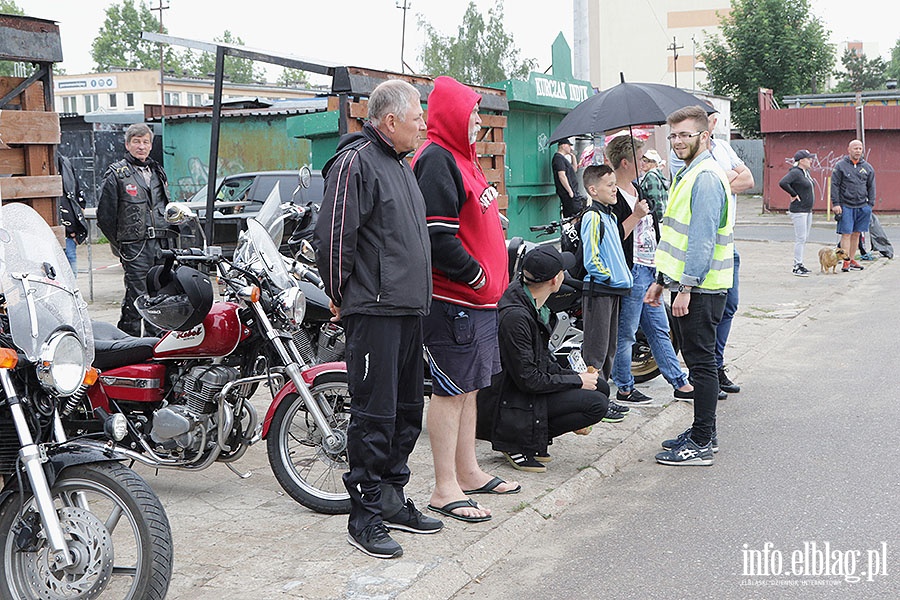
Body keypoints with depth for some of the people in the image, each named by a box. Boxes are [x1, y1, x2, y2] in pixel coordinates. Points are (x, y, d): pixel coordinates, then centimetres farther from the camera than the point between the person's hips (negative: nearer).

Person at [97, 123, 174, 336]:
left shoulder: (158, 172, 18)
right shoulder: (117, 174, -1)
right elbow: (104, 215, -1)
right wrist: (118, 244, -1)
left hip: (161, 244, 6)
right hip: (135, 246, -6)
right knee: (136, 297, -7)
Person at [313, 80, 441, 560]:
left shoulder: (399, 164, 20)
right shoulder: (355, 161, -11)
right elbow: (333, 236, -15)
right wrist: (340, 296, -7)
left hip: (408, 309, 10)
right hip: (374, 311, -10)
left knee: (407, 410, 14)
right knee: (374, 414, -6)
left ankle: (392, 498, 26)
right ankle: (365, 517, 1)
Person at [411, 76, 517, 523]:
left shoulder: (461, 158, 18)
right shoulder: (436, 160, -15)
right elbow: (437, 238, -23)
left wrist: (494, 277, 14)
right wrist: (477, 276, -14)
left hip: (478, 298, 10)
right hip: (452, 299, -10)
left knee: (468, 386, 17)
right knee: (450, 390, -4)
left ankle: (468, 472, 28)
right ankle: (445, 489, 4)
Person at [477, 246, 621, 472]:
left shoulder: (532, 304, 5)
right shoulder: (515, 316, -26)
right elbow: (528, 379, -23)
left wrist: (574, 376, 4)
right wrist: (577, 381, -12)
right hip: (508, 401, -10)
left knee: (600, 387, 9)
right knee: (597, 404, -16)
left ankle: (533, 438, 7)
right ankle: (518, 443, -10)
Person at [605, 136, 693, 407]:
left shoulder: (639, 191, 15)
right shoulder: (613, 197, -15)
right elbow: (614, 237, -22)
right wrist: (636, 216, -22)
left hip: (649, 270, 10)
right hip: (630, 272, -10)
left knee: (660, 330, 14)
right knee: (626, 334, 1)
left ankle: (680, 384, 20)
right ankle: (624, 389, 12)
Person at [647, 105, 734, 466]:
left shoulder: (706, 177, -15)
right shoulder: (687, 175, 18)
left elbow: (703, 239, -21)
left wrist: (686, 287, -22)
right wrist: (662, 280, 21)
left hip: (700, 288, -10)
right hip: (686, 284, 10)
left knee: (701, 362, -5)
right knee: (697, 360, 15)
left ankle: (701, 444, 1)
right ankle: (703, 433, 25)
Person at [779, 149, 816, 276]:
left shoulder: (806, 172, 13)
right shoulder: (795, 172, -15)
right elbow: (782, 183, -30)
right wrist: (794, 195, -21)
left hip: (807, 210, 10)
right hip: (798, 210, -10)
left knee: (805, 238, 12)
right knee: (800, 238, -9)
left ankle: (799, 263, 19)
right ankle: (797, 267, -6)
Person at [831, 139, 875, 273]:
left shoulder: (867, 167, 11)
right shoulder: (840, 166, -1)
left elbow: (871, 187, 14)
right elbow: (835, 185, -2)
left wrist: (871, 204, 7)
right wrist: (836, 203, -9)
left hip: (862, 206, 4)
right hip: (846, 205, -4)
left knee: (856, 233, 8)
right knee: (846, 233, -6)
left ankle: (852, 259, 17)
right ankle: (846, 261, -5)